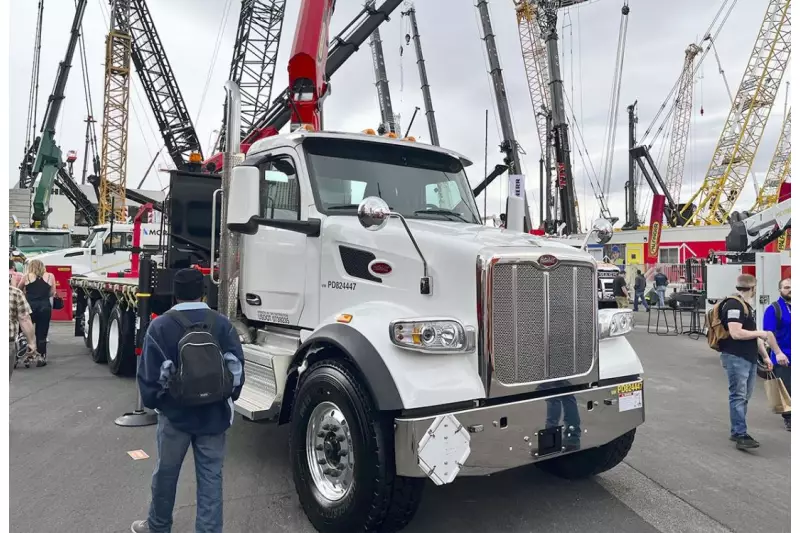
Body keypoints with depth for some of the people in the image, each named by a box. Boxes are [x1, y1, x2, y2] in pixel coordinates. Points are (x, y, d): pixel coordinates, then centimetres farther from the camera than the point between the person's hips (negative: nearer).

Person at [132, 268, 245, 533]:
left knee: (166, 472, 18)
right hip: (214, 414, 1)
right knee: (211, 477, 8)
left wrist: (151, 402, 12)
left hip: (175, 413, 0)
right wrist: (229, 399, 14)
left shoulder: (160, 326, -9)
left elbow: (149, 372, -6)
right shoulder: (223, 324, -4)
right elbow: (237, 368, -2)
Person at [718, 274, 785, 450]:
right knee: (738, 396, -9)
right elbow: (736, 333, -23)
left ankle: (736, 431, 19)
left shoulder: (747, 306, 20)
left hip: (750, 358, 10)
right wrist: (760, 333, -10)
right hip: (735, 358, -10)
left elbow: (752, 335, 25)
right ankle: (741, 435, -9)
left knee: (743, 397, 12)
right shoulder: (734, 305, -13)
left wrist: (765, 356, 21)